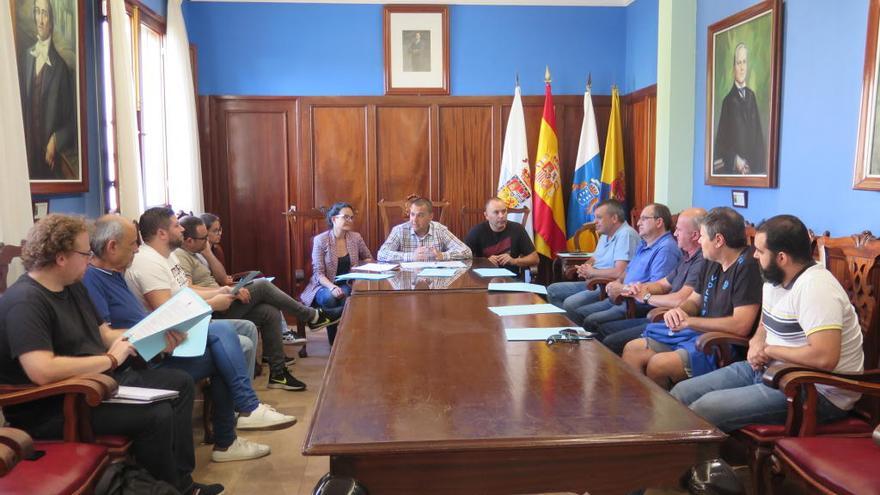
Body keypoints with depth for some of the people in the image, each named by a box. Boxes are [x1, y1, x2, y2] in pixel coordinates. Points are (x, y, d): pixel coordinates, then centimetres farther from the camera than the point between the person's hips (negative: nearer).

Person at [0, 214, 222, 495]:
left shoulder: (73, 287, 10)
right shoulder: (25, 301, -22)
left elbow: (106, 335, 15)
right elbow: (42, 371, -34)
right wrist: (110, 359, -22)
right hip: (53, 409, -10)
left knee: (180, 383, 8)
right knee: (156, 415, -26)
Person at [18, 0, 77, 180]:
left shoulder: (61, 66, -8)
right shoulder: (24, 58, 8)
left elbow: (71, 120, -4)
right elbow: (20, 105, 14)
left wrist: (55, 141, -18)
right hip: (27, 155, 4)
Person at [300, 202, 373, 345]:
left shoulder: (356, 237, 3)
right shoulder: (320, 240, -8)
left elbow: (369, 259, 17)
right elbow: (318, 273, -11)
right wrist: (333, 287, -30)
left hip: (347, 284, 2)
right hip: (325, 285, -2)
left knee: (347, 297, -33)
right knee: (329, 298, -35)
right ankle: (333, 341, -15)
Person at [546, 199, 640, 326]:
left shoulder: (626, 234, -18)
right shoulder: (605, 234, 13)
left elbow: (619, 272, -28)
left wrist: (592, 272, -11)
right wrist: (585, 268, 0)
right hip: (594, 283, 10)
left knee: (570, 303, -28)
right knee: (552, 290, 7)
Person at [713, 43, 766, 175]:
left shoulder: (751, 95, 11)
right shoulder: (728, 100, -3)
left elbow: (758, 131, 11)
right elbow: (722, 139, -4)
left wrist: (760, 163, 1)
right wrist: (735, 159, -18)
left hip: (754, 164, 4)